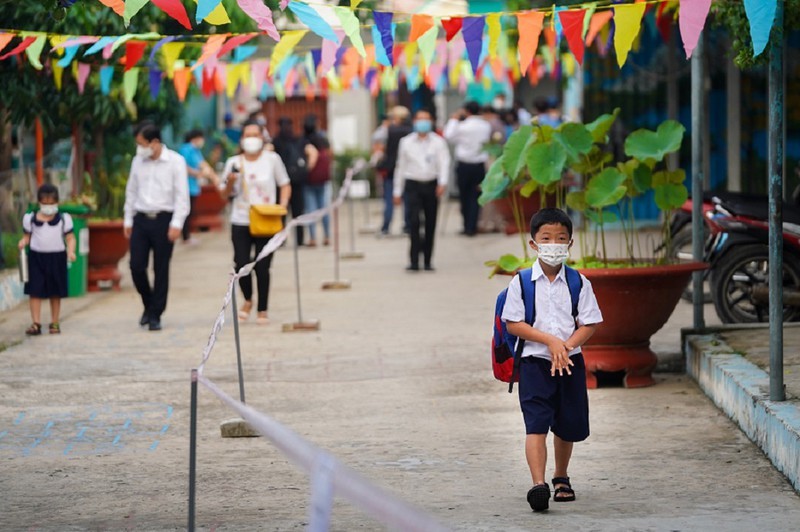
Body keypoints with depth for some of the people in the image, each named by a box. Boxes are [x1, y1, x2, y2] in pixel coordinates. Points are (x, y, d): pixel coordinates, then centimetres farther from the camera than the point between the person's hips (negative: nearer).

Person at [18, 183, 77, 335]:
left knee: (55, 293, 7)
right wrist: (23, 242, -14)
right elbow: (27, 236, 8)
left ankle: (54, 323, 16)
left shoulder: (64, 219, 1)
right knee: (35, 291, -6)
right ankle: (36, 323, -6)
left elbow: (70, 238, 0)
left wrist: (70, 251, -17)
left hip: (57, 257, 0)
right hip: (36, 256, 0)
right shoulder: (30, 218, 4)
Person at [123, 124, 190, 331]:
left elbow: (182, 195, -6)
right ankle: (149, 305, 21)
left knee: (161, 269, 0)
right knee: (136, 266, -2)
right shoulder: (138, 161, 9)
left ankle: (155, 315, 8)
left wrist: (176, 224, -13)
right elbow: (131, 191, 16)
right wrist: (128, 220, 13)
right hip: (141, 219, 4)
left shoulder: (175, 162, -5)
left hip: (163, 219, -4)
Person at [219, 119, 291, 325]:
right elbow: (225, 195, 9)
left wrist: (281, 207, -7)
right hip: (240, 222, 1)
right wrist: (230, 182, -11)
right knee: (241, 264, -6)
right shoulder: (233, 163, 4)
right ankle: (247, 300, 22)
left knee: (262, 267, -2)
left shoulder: (272, 159, 2)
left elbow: (285, 186, 8)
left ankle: (262, 310, 13)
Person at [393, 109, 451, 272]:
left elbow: (444, 162, -5)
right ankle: (414, 260, -17)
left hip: (431, 185, 1)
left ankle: (428, 261, 15)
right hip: (413, 185, -1)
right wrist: (397, 191, 11)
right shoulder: (406, 142, 7)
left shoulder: (438, 142, 4)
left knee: (430, 223, 5)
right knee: (414, 220, -16)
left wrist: (442, 183, -22)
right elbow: (401, 167, 12)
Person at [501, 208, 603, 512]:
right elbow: (513, 324, -6)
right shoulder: (521, 282, -3)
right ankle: (538, 484, -25)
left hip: (570, 363, 3)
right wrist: (550, 340, -15)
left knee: (567, 426, 13)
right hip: (535, 362, -3)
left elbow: (589, 325, 1)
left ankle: (561, 478, 36)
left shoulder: (578, 283, 2)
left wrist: (566, 346, -15)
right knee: (536, 424, -15)